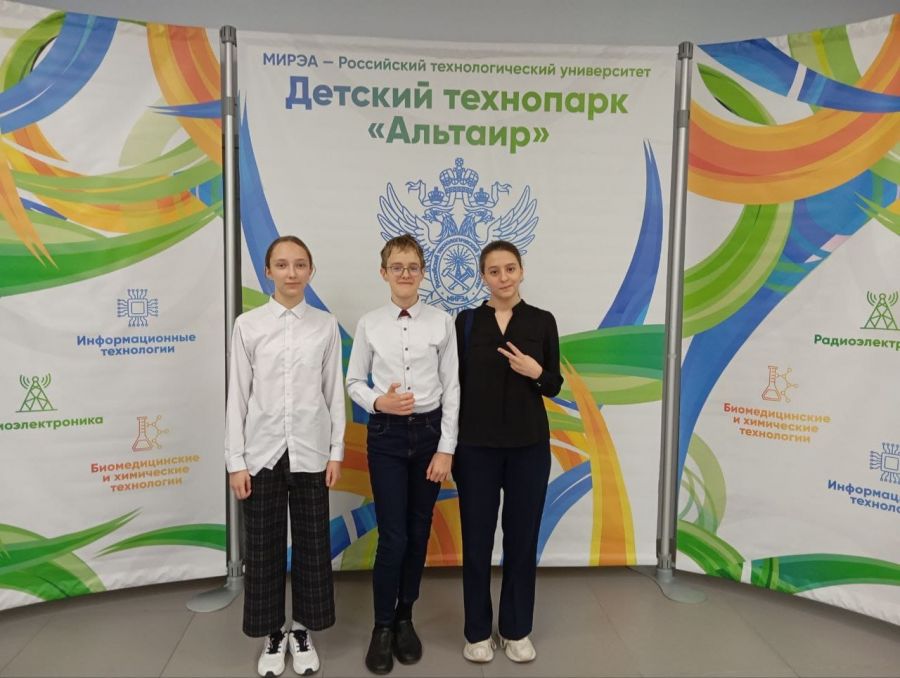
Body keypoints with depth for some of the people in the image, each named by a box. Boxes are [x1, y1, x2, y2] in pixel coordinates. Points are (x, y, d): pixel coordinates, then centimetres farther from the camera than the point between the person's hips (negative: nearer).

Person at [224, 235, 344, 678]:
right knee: (264, 546, 10)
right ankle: (273, 634, 29)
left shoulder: (326, 325, 0)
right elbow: (238, 395, -1)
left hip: (310, 452, 1)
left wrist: (336, 451, 0)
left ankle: (302, 631, 30)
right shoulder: (248, 325, -2)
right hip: (263, 452, 0)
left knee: (311, 544, 10)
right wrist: (236, 460, -3)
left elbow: (334, 392, 3)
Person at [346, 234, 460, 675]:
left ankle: (404, 620, 32)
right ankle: (382, 627, 22)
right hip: (386, 436, -1)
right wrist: (378, 402, -17)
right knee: (392, 537, -1)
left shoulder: (441, 323, -3)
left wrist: (446, 448, -6)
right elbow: (353, 381, 5)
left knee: (418, 535, 11)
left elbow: (451, 389, -2)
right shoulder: (369, 324, -2)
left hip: (430, 432, 1)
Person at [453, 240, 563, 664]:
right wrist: (449, 445, 0)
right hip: (477, 445, 0)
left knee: (522, 537, 10)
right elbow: (456, 384, 2)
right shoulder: (467, 321, 1)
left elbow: (554, 386, 6)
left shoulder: (542, 321, 2)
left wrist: (536, 372, -16)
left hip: (528, 444, 1)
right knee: (476, 539, 7)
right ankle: (478, 632, 25)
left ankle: (516, 630, 28)